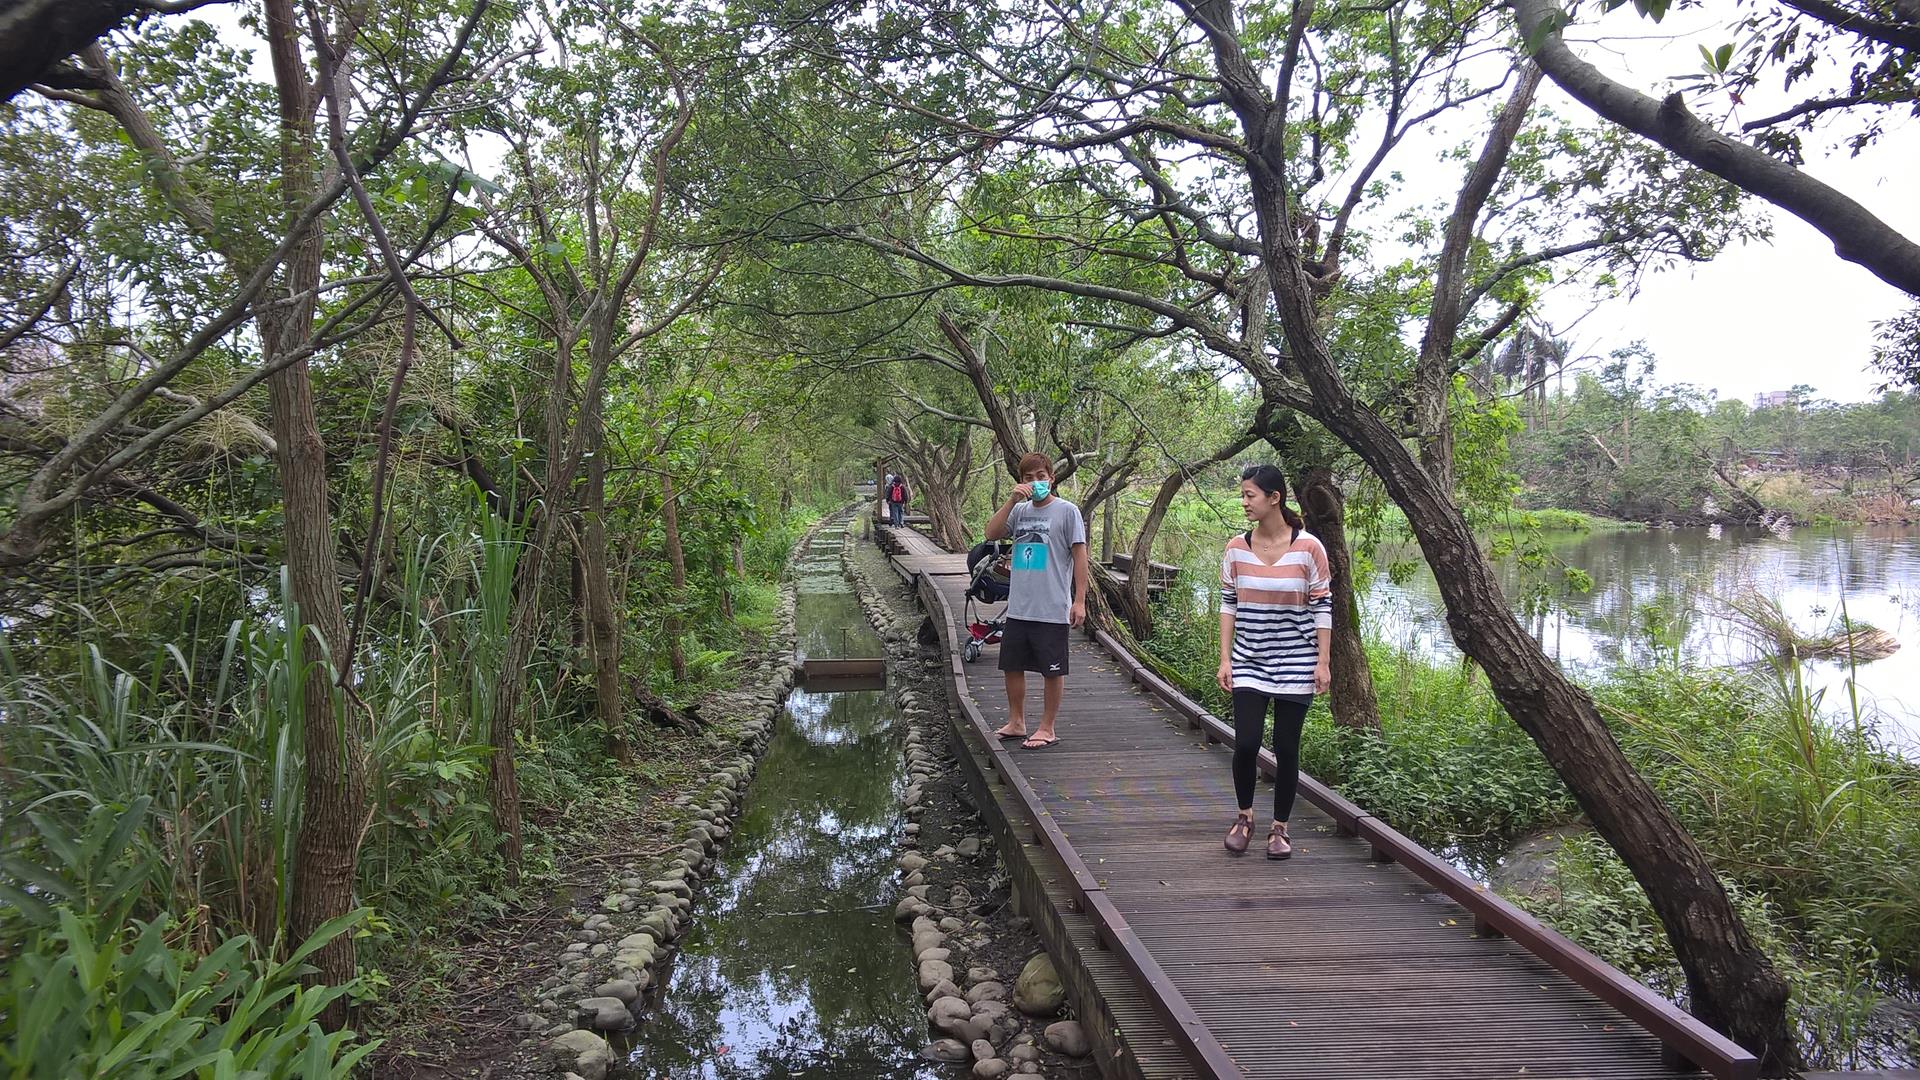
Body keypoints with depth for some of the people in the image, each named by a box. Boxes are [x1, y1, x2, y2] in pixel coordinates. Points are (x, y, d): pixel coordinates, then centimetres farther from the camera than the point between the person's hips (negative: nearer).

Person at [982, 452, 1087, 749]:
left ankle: (1047, 728, 19)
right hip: (1018, 608, 5)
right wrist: (1013, 500, -10)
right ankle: (1016, 723, 29)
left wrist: (1079, 601, -9)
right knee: (1012, 666, 14)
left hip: (1052, 610, -5)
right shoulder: (1019, 511, 9)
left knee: (1052, 671, 5)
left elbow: (1079, 556, -5)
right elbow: (991, 534, -3)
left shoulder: (1067, 511, -5)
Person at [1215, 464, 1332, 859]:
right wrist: (1225, 658, 1)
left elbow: (1322, 607, -3)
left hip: (1296, 665, -2)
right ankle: (1245, 816, 22)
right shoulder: (1236, 548, -1)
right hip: (1249, 663, 2)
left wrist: (1323, 662, -6)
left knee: (1286, 749, 4)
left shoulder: (1308, 548, -8)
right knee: (1245, 744, -4)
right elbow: (1228, 603, 5)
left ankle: (1279, 827, 22)